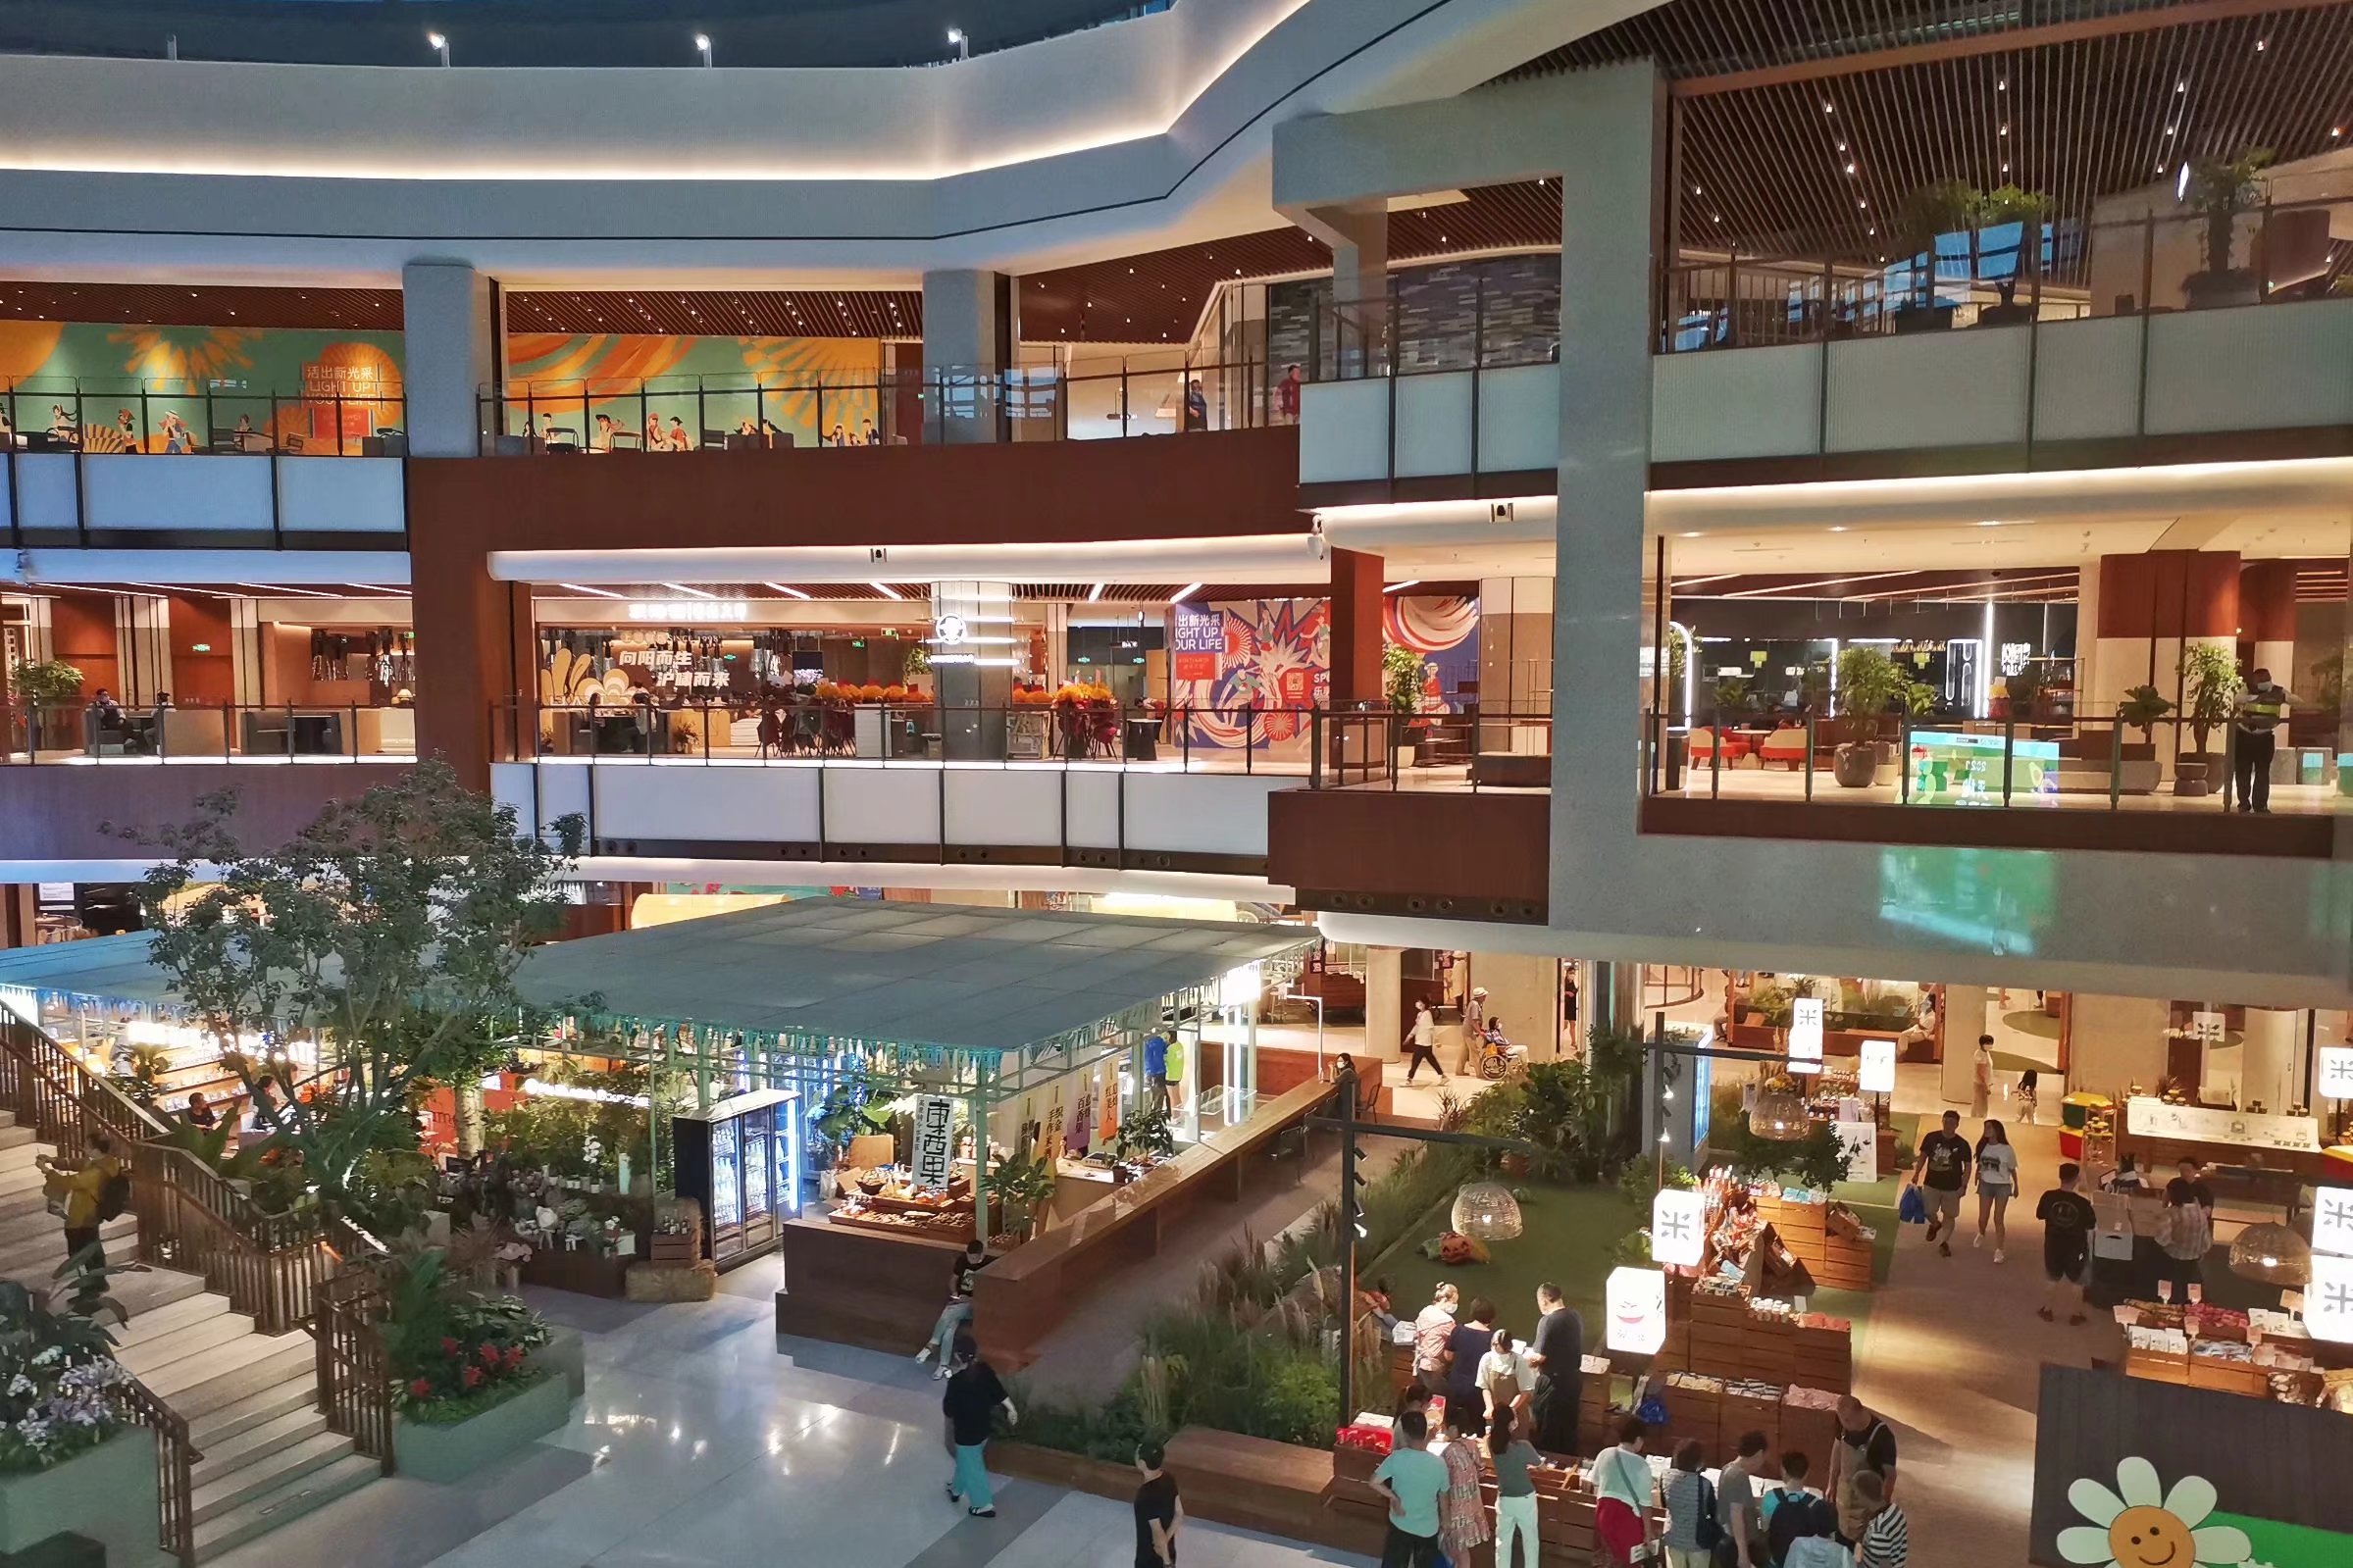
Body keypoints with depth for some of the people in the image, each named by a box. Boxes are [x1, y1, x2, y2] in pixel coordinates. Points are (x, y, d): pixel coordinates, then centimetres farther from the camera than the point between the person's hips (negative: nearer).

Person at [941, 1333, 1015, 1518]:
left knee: (971, 1465, 12)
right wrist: (1011, 1409, 11)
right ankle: (957, 1489, 50)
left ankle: (983, 1505, 21)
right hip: (983, 1426, 7)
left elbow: (949, 1410, -20)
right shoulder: (985, 1369, -11)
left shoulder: (957, 1380, -30)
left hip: (967, 1430, -7)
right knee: (966, 1459, 29)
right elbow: (998, 1390, 0)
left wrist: (945, 1399, 1)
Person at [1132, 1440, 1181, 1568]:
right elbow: (1179, 1514, 2)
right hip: (1167, 1551, 7)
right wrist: (1165, 1540, -2)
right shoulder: (1168, 1479, -8)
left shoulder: (1147, 1495, -33)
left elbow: (1158, 1534, -27)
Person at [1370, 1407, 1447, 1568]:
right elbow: (1443, 1496, -2)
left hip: (1401, 1525, -1)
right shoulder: (1439, 1463, -17)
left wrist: (1394, 1497, -9)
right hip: (1428, 1529, 1)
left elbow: (1374, 1482, -20)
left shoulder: (1397, 1457, -21)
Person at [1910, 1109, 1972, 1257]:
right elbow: (1923, 1156, 6)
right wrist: (1917, 1174, 0)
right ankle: (1935, 1224, 35)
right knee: (1927, 1211, 0)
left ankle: (1944, 1243, 22)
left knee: (1949, 1215, 6)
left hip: (1952, 1187, -1)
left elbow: (1967, 1166, -1)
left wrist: (1964, 1185, -8)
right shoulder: (1931, 1138, -5)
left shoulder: (1962, 1144, -7)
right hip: (1931, 1184, 1)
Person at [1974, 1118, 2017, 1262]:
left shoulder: (2007, 1150, -13)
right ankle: (1981, 1235, 43)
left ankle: (1999, 1250, 4)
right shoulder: (1982, 1147, -4)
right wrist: (1977, 1176, -1)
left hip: (2002, 1186, -3)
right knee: (1983, 1217, 10)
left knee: (1998, 1219, -3)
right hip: (1985, 1184, 3)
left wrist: (2016, 1186, 7)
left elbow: (2012, 1169, -1)